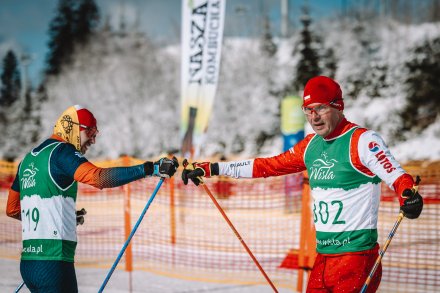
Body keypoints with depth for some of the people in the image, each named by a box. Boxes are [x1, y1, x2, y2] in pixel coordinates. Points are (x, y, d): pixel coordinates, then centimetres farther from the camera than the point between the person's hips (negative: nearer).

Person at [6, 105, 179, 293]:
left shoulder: (28, 158, 20)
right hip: (52, 262, -9)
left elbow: (12, 210, 27)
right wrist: (151, 169, -28)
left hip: (27, 261, 9)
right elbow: (99, 178, -23)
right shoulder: (61, 151, -6)